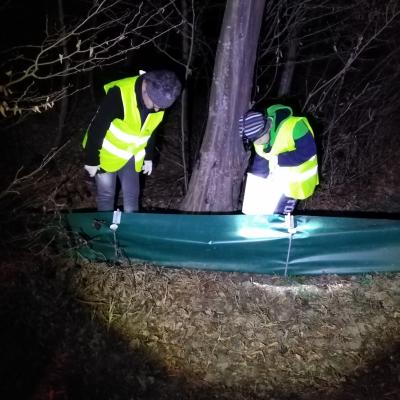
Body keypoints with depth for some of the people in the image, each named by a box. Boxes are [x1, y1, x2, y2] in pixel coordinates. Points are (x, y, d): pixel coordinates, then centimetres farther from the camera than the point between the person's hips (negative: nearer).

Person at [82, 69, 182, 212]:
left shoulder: (159, 98, -11)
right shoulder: (120, 93, -32)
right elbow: (97, 127, -24)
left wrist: (148, 157, 12)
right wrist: (91, 160, -17)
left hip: (131, 157, 5)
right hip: (107, 154, -5)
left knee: (132, 196, 12)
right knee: (106, 195, 7)